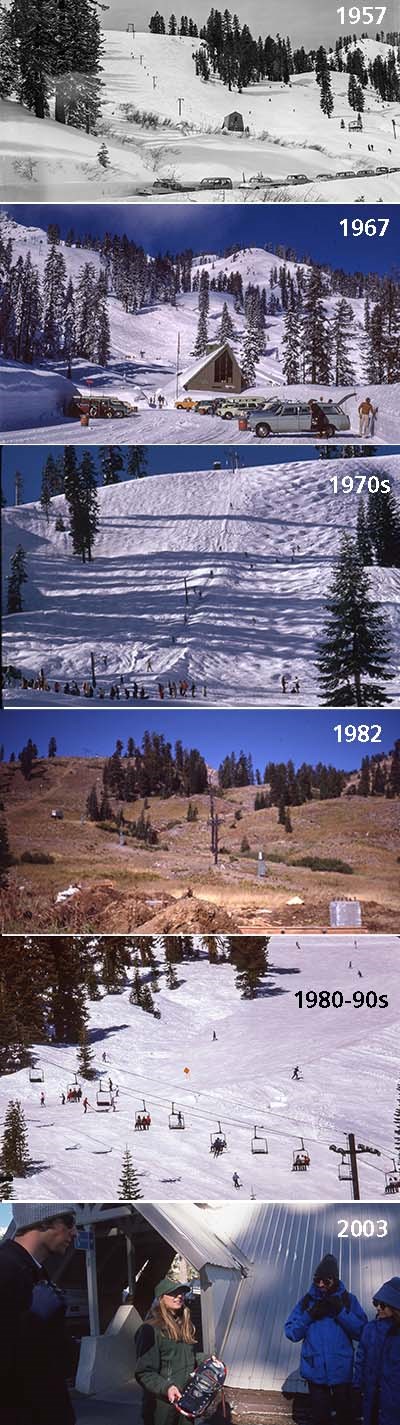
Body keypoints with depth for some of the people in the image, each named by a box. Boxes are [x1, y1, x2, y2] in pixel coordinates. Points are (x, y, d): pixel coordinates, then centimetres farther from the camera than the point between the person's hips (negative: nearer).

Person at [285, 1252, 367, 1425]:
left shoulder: (348, 1300, -1)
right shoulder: (307, 1301, 2)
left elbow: (361, 1332, -8)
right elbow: (291, 1332, -1)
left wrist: (341, 1312, -19)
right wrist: (310, 1315, -14)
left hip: (342, 1371, -1)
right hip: (315, 1371, 1)